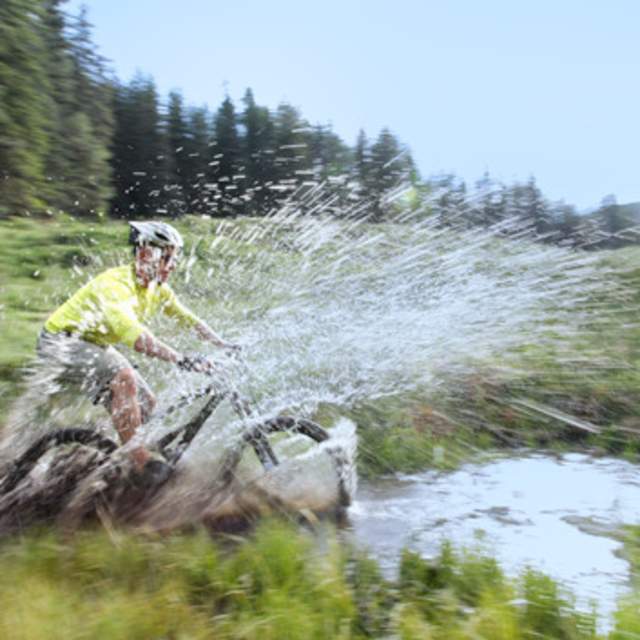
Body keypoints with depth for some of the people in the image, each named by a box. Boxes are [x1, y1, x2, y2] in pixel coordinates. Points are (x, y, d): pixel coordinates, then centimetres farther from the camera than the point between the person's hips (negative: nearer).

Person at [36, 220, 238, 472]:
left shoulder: (158, 288, -4)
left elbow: (188, 319, 4)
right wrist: (180, 359, -52)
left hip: (96, 346, 9)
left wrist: (225, 346, -5)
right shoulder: (116, 283, -31)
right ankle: (141, 461, -25)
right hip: (61, 344, -9)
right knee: (124, 377, -33)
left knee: (146, 402, 1)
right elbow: (131, 333, -45)